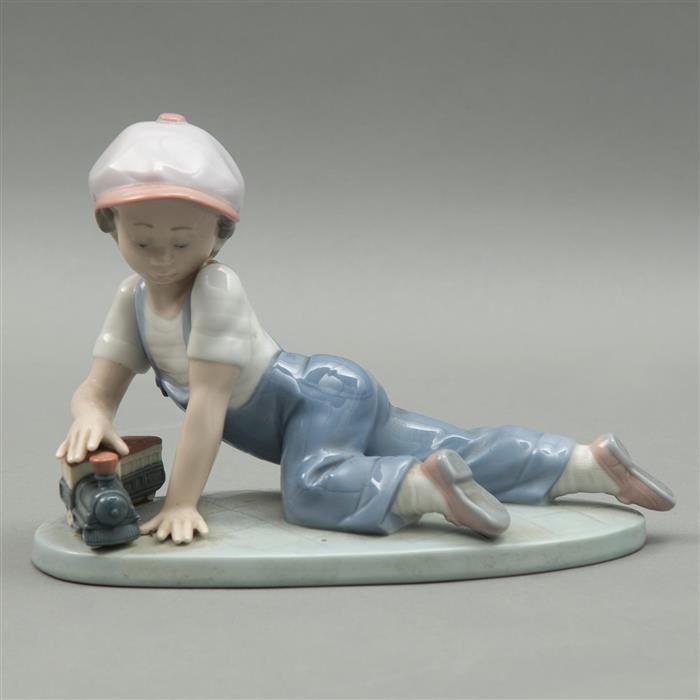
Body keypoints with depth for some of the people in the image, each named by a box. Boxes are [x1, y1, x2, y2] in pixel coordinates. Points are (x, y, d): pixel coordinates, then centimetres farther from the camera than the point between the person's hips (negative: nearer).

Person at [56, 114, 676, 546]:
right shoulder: (134, 300, 2)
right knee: (461, 452, 2)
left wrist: (182, 501, -28)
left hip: (325, 393, -8)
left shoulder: (217, 290, -23)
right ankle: (591, 462, 4)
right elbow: (100, 385, 0)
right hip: (330, 400, 8)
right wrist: (92, 419, -25)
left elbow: (208, 399, -27)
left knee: (312, 489, -38)